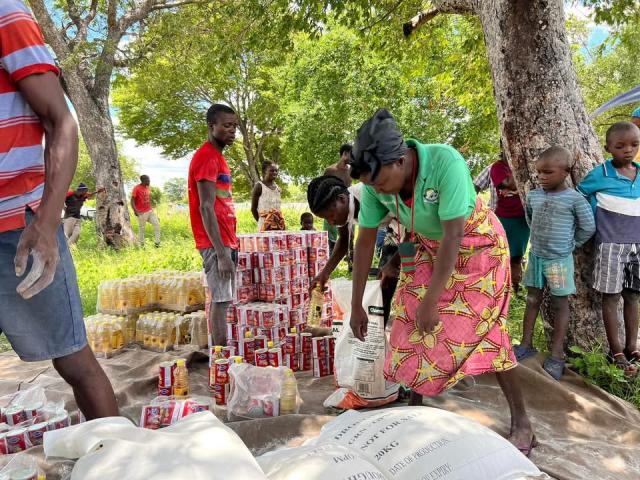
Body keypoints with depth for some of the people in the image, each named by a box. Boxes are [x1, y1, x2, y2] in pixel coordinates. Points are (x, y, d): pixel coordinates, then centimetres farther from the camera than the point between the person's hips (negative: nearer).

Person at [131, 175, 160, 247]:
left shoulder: (147, 188, 9)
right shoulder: (136, 188, -12)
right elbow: (132, 201, -14)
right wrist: (135, 210, -25)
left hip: (150, 211, 7)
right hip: (142, 213, -7)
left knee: (157, 224, 0)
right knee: (141, 229, 2)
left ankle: (157, 243, 7)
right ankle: (141, 245, 14)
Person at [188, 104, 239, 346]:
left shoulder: (217, 156, 18)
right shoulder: (206, 157, -11)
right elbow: (206, 208, -18)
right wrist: (221, 253, -21)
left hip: (225, 241, 10)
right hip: (216, 243, -9)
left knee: (222, 300, 11)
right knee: (221, 301, -8)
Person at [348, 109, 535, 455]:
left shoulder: (446, 161, -36)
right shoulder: (376, 183, -20)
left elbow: (453, 236, -33)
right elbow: (365, 241, -12)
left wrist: (431, 301, -30)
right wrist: (356, 305, -8)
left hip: (475, 245, -4)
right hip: (426, 248, 5)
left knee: (481, 328, -7)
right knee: (412, 325, 3)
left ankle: (521, 423, 9)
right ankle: (415, 404, 23)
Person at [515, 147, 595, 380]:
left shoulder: (575, 199, -14)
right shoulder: (533, 195, 0)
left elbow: (588, 227, -8)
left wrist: (569, 245, -1)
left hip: (560, 259, -5)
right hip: (536, 256, 5)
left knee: (560, 304, 5)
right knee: (532, 300, 12)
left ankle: (557, 354, 13)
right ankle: (526, 344, 22)